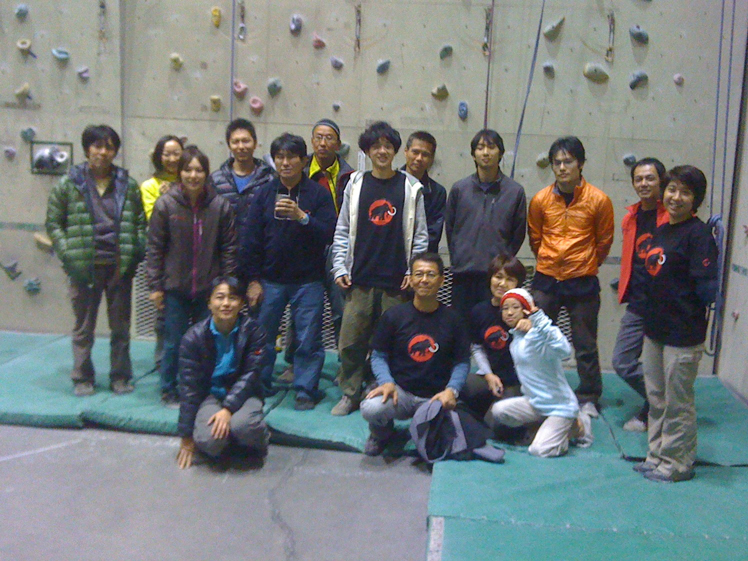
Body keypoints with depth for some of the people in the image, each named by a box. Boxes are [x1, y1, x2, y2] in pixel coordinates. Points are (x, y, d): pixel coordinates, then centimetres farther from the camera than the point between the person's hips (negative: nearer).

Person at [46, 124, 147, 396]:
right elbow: (53, 223, 2)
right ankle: (82, 379, 22)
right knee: (83, 327, 9)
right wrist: (68, 255, -9)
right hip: (84, 268, -1)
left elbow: (140, 223, 9)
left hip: (120, 266, 2)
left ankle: (121, 377, 23)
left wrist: (136, 254, -3)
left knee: (121, 326, 10)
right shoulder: (69, 185, -1)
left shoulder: (128, 185, 5)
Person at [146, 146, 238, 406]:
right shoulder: (166, 204, -5)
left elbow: (229, 248, 3)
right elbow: (154, 248, -2)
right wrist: (155, 286, -4)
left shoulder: (220, 205, -2)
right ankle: (169, 391, 25)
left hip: (208, 287, 1)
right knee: (174, 342, 7)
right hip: (175, 287, -1)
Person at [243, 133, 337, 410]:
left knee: (308, 340, 2)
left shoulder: (318, 193, -1)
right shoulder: (264, 193, 6)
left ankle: (305, 390, 15)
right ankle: (260, 385, 25)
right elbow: (252, 239, 5)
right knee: (262, 337, 9)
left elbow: (329, 234, -9)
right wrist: (253, 280, 0)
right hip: (270, 280, 2)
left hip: (307, 281, -2)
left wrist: (302, 216, -24)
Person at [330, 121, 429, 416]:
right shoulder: (355, 184, 7)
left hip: (396, 281, -1)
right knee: (351, 341, 3)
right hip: (359, 280, 1)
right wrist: (340, 268, 1)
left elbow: (420, 235, 4)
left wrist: (414, 271, -2)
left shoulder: (411, 187, 4)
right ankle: (350, 394, 18)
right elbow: (342, 231, 8)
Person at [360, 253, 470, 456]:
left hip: (436, 397, 2)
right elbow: (378, 356, 3)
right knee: (371, 408, -34)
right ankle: (381, 433, 6)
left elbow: (462, 362, 4)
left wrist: (452, 389, -13)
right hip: (400, 391, -1)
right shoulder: (394, 315, 0)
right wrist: (386, 382, -16)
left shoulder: (451, 319, 2)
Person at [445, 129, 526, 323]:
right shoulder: (459, 188, 4)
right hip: (463, 273, 1)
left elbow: (518, 234, 8)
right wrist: (458, 258, 8)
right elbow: (449, 227, 12)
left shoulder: (515, 191, 2)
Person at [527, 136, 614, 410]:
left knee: (585, 345, 9)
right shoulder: (540, 199, -3)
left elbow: (604, 242, 5)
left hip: (582, 282, -2)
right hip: (546, 279, 2)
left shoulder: (599, 200, -8)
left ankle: (589, 398, 25)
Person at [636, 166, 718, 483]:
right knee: (656, 398, 18)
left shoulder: (698, 234, -13)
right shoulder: (660, 231, 11)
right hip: (655, 329, 8)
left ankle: (678, 463, 20)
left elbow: (707, 286, -18)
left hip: (683, 336, -8)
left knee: (678, 402, 4)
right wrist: (648, 319, 12)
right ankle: (657, 456, 32)